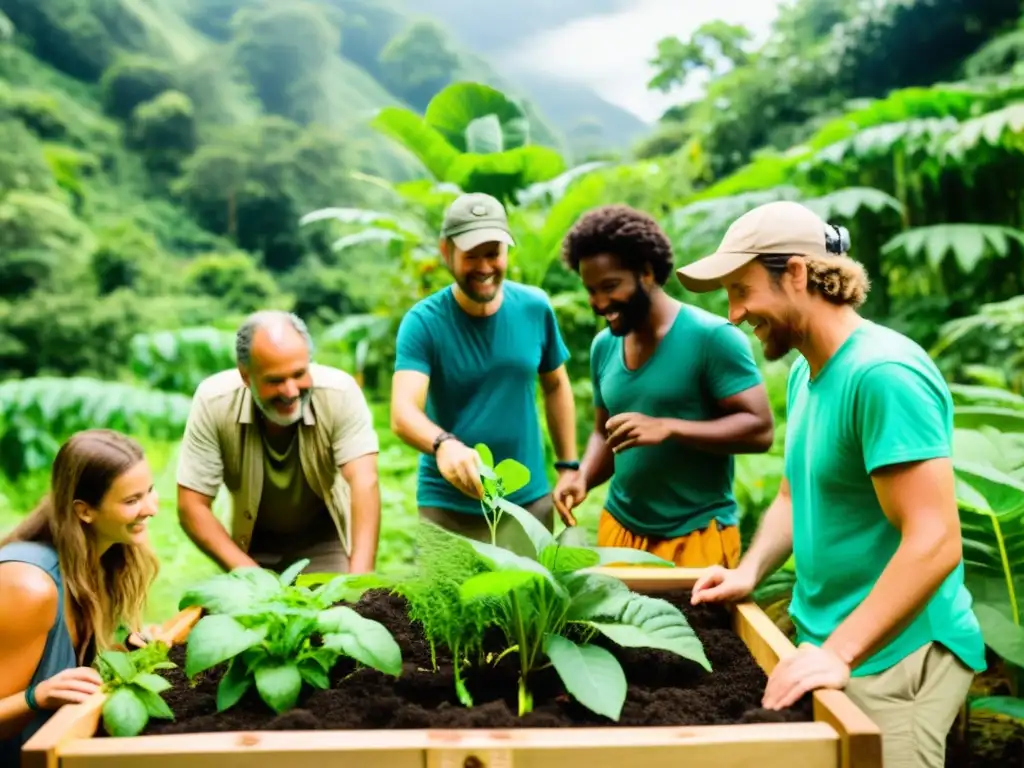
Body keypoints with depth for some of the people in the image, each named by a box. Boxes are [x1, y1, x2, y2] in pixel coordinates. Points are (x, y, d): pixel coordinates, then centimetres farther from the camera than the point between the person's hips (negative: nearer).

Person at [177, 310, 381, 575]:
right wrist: (250, 574, -27)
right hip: (253, 545, 1)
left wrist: (361, 576, -47)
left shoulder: (340, 392, -27)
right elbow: (191, 506, -19)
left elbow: (364, 483, -35)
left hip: (324, 541, -1)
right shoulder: (213, 402, -23)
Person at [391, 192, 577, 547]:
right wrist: (444, 444, -46)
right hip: (449, 507, -3)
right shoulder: (423, 322, -14)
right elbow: (403, 412, -26)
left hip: (529, 500, 3)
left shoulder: (535, 308, -4)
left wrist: (568, 466, 7)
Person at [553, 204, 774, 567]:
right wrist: (583, 477, -4)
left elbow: (759, 429, -16)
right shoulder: (603, 346, 6)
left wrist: (668, 428, -26)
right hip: (619, 527, 6)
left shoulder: (711, 336, -13)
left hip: (696, 535, -5)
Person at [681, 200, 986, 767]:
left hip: (893, 655, -8)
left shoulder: (883, 373, -23)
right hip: (828, 643, 8)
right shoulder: (806, 371, 7)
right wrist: (749, 572, 1)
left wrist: (839, 653, -28)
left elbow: (934, 542, -27)